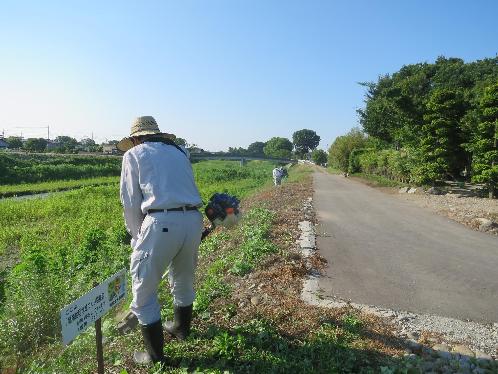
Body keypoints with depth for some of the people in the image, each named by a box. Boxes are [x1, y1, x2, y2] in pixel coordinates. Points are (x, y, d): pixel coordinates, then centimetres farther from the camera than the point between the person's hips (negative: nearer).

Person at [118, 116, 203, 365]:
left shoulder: (133, 155, 10)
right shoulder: (179, 152, 22)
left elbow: (131, 203, 6)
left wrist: (137, 237, 19)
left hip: (161, 223, -5)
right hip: (194, 220, 6)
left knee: (144, 291, 14)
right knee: (183, 280, 28)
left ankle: (155, 356, 27)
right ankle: (181, 328, 51)